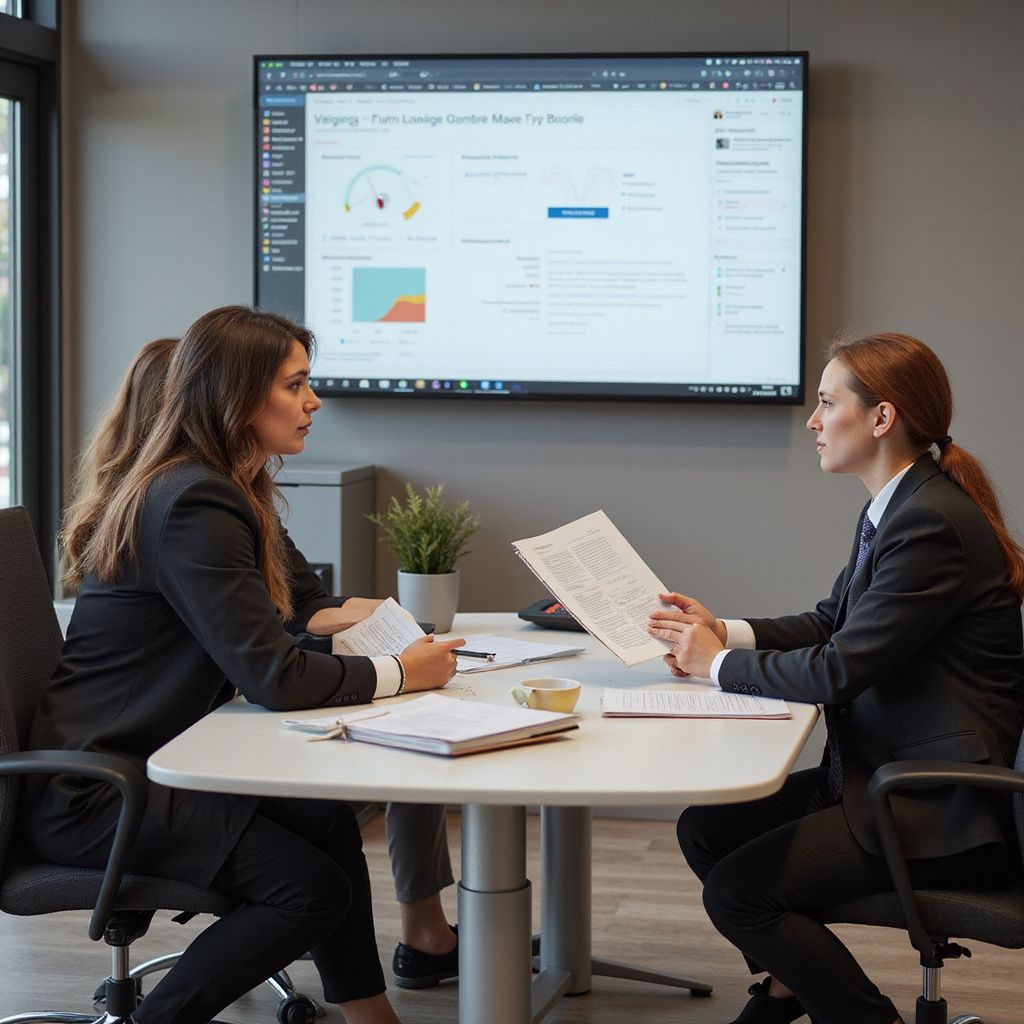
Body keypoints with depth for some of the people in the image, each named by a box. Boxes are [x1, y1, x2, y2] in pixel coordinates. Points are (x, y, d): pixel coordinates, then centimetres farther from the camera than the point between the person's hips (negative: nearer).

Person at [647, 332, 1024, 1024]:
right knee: (706, 829, 10)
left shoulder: (932, 524, -22)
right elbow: (831, 623, 18)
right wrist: (723, 632, 4)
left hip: (943, 810, -10)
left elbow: (838, 671, -24)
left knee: (737, 892, -16)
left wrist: (720, 664, -9)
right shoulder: (897, 507, 10)